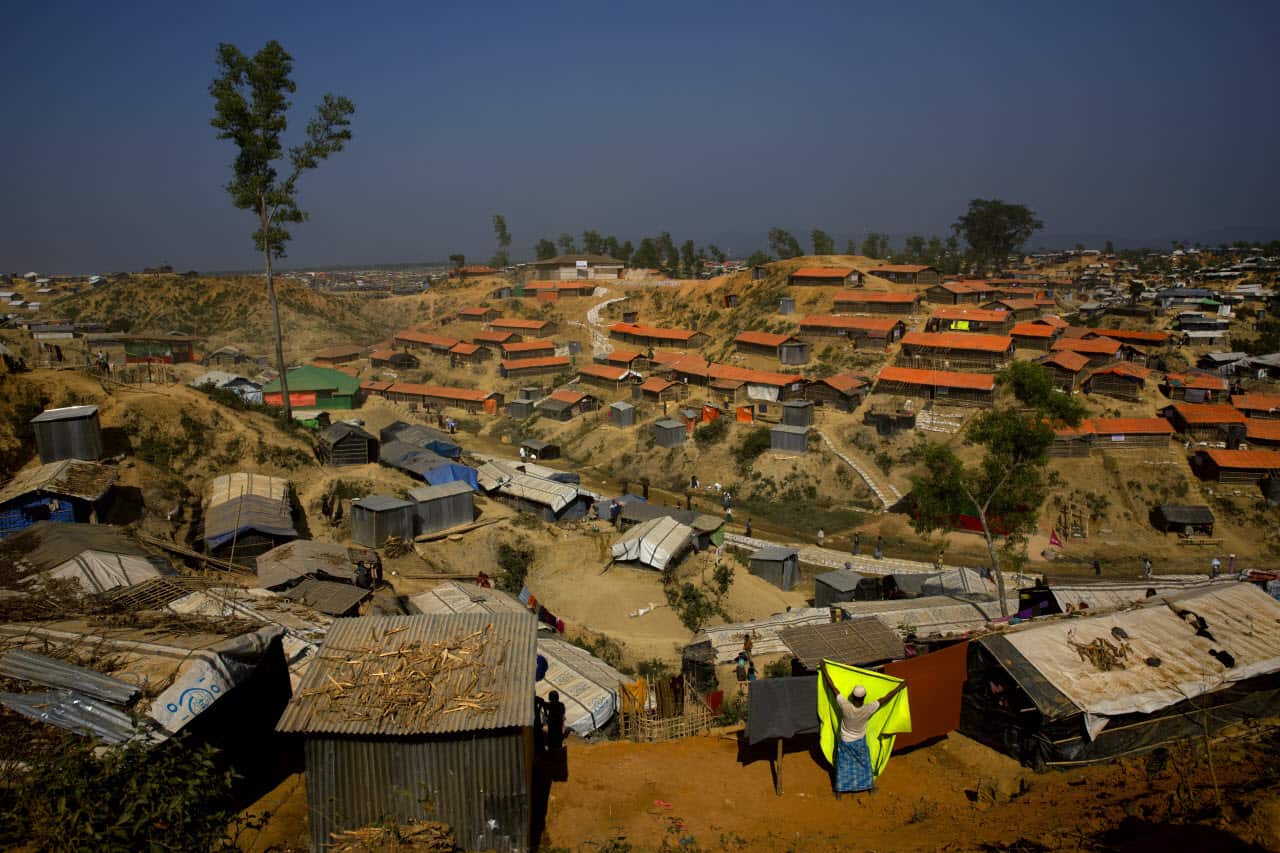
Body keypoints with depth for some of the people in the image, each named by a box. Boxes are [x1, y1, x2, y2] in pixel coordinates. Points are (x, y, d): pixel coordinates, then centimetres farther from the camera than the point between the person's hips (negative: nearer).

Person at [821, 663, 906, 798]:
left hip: (845, 742, 0)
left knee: (842, 766, 17)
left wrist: (824, 670, -19)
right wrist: (900, 687, -9)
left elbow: (832, 687, -27)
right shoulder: (868, 709, -32)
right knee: (865, 765, 24)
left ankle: (839, 792, 29)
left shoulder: (845, 706, -33)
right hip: (860, 742, 0)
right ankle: (870, 787, 43)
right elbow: (885, 699, -20)